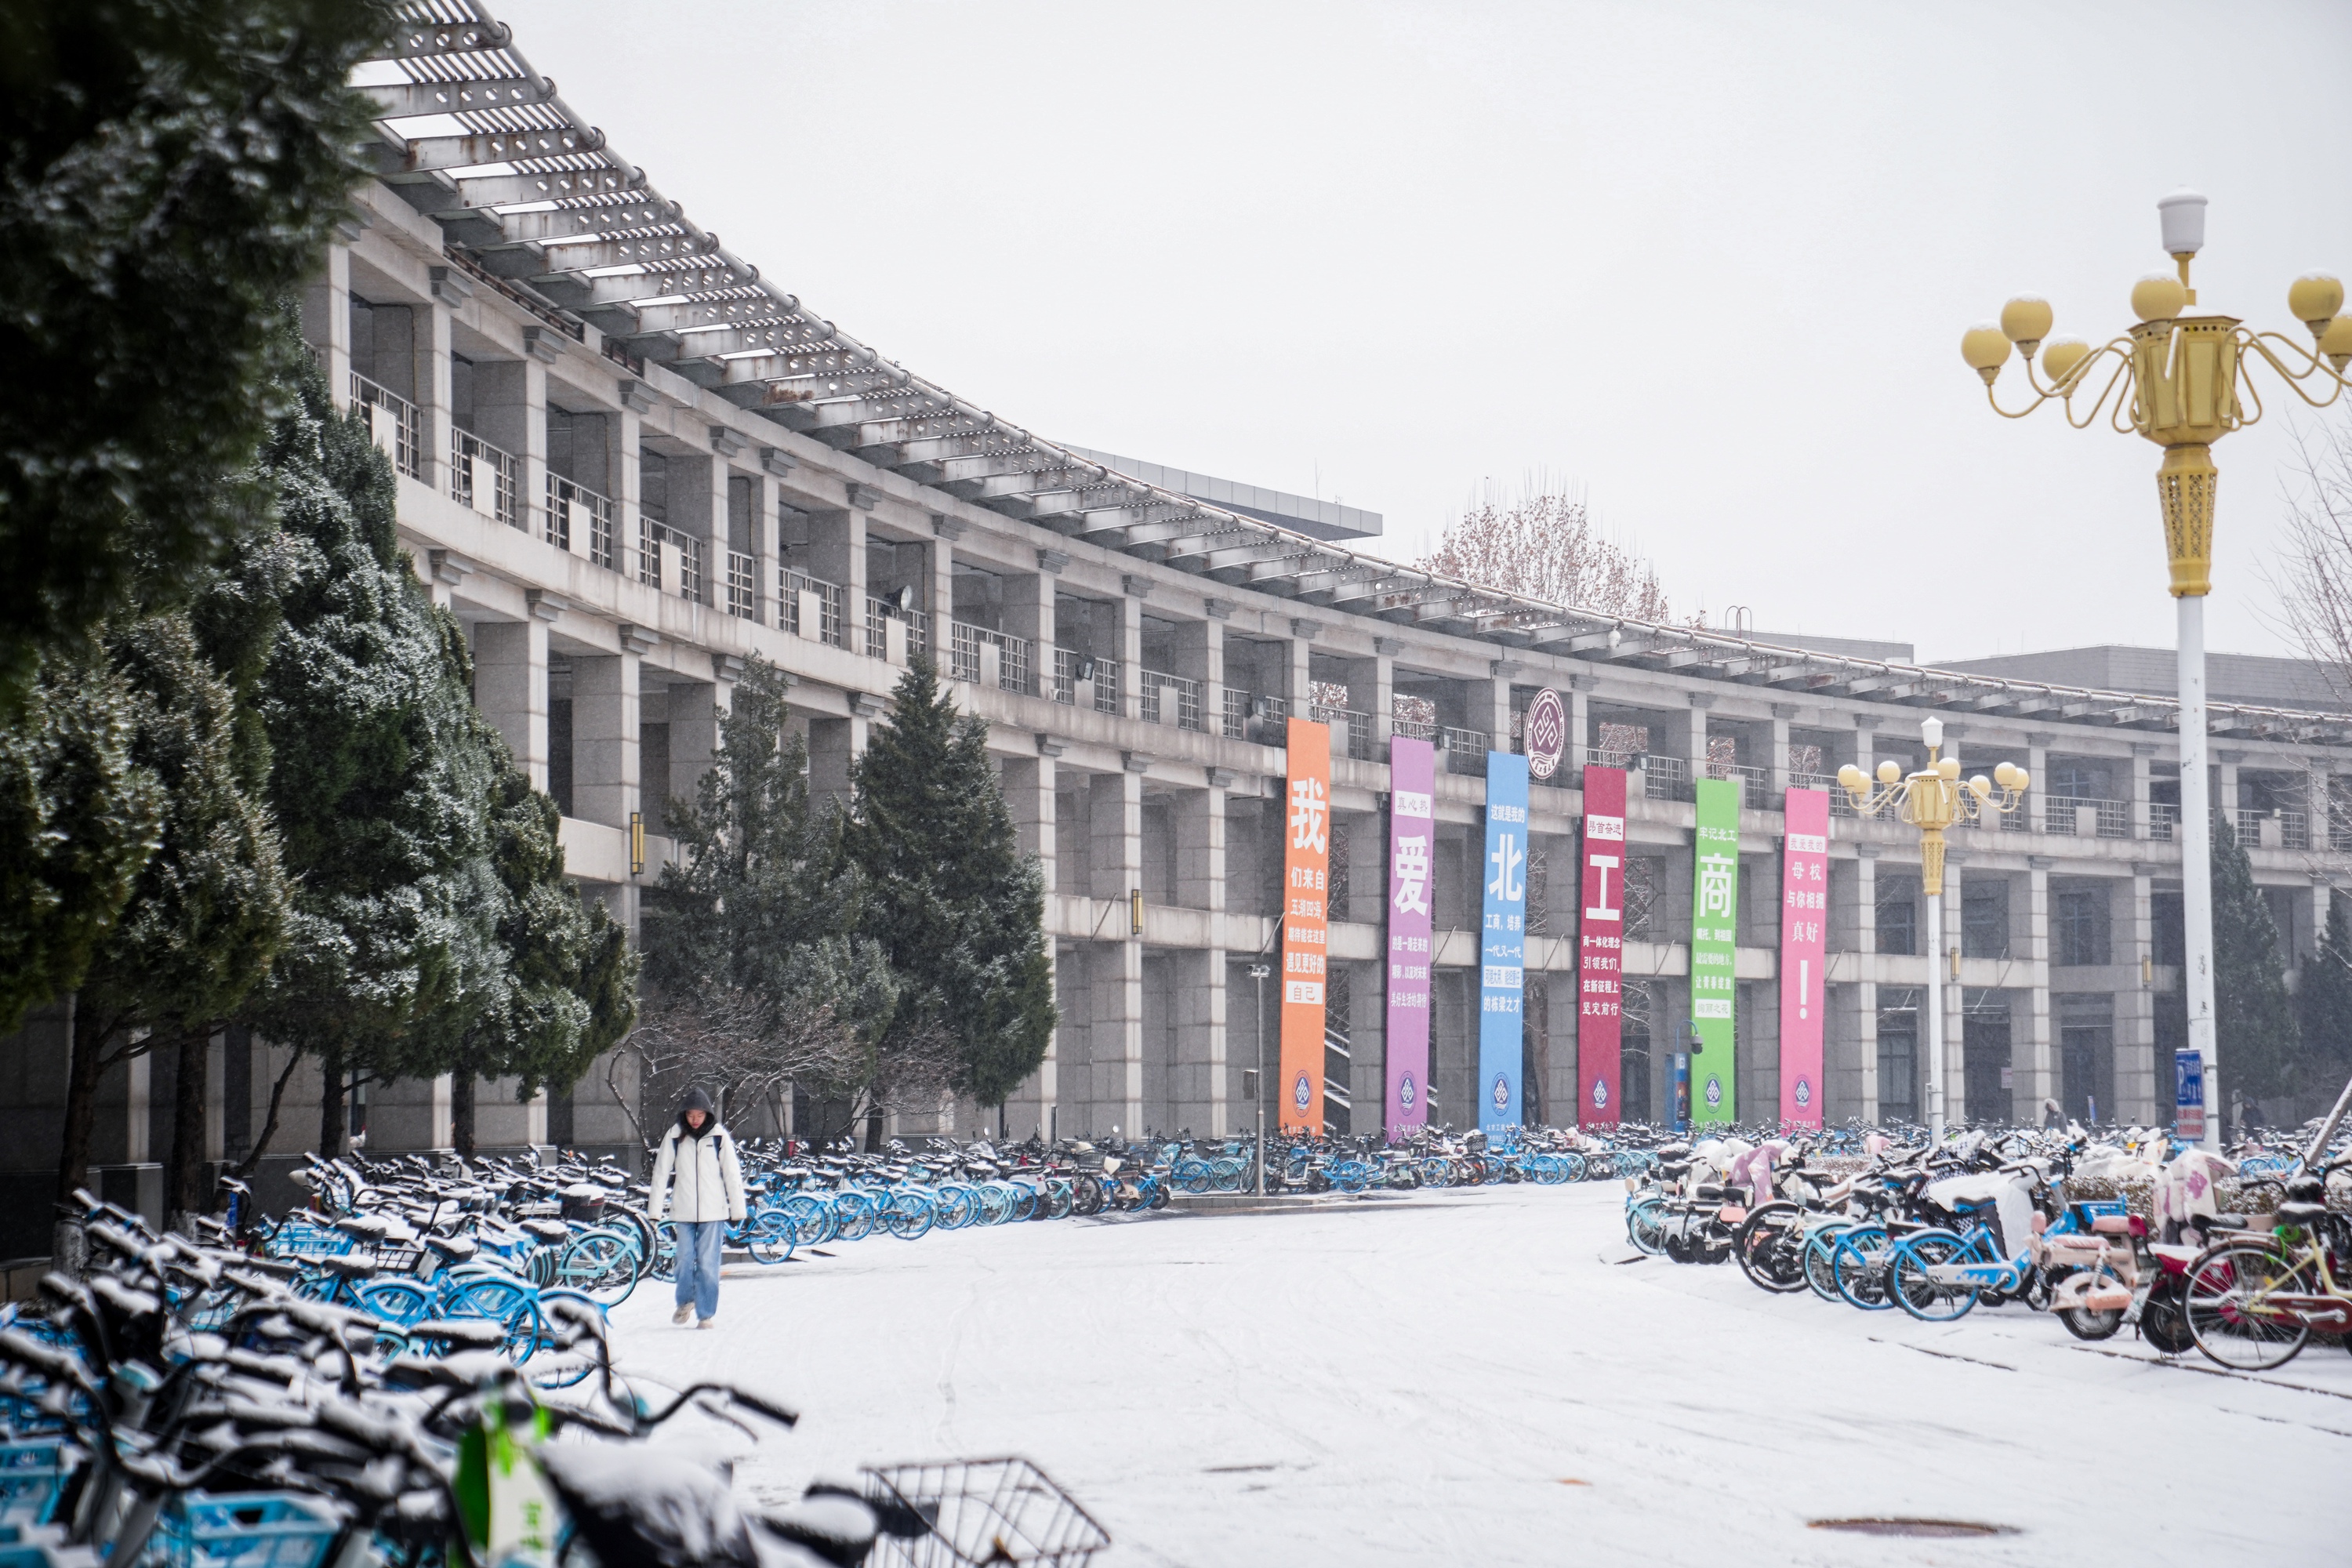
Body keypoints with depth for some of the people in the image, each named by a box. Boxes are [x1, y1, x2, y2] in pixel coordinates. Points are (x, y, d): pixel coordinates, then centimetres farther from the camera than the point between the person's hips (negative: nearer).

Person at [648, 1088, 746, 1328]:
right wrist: (654, 1209, 3)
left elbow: (732, 1175, 2)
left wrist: (737, 1210, 1)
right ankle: (685, 1301, 29)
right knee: (684, 1259, 3)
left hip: (713, 1211, -1)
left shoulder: (719, 1136, -2)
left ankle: (706, 1315, 7)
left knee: (708, 1263, -3)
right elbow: (661, 1173, 5)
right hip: (684, 1211, 1)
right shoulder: (674, 1136, 1)